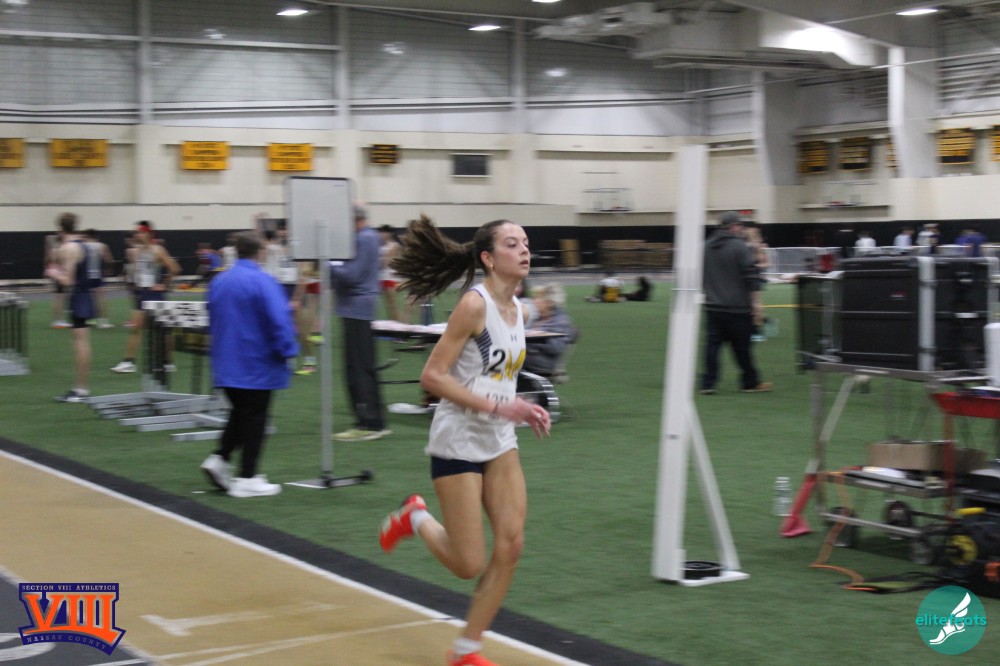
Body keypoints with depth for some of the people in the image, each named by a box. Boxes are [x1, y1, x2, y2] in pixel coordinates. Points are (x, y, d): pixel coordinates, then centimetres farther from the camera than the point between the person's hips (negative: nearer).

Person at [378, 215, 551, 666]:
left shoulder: (517, 309, 7)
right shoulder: (474, 304, -17)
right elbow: (432, 376, -19)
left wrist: (524, 410, 3)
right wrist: (495, 407, -24)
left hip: (500, 443, 8)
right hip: (458, 442, -7)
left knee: (510, 545, -1)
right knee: (469, 564, -3)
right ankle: (416, 519, 27)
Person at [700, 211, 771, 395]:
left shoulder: (707, 247, 10)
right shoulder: (739, 247, -10)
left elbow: (702, 277, 19)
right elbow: (752, 278, -14)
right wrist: (757, 303, -12)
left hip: (712, 306, 5)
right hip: (737, 307, -5)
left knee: (713, 344, 4)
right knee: (742, 346, 4)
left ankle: (708, 383, -3)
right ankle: (750, 382, 16)